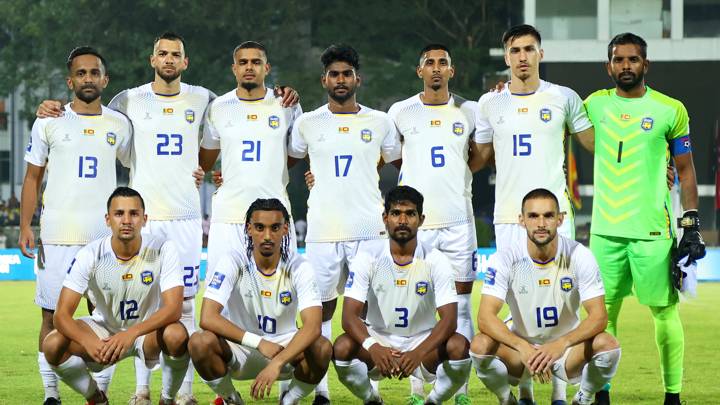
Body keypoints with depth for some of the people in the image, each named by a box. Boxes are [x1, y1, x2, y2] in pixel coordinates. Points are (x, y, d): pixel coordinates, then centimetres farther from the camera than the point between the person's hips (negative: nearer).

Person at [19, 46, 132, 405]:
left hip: (105, 236, 2)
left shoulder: (119, 125, 8)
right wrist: (24, 227, -2)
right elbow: (32, 177, 6)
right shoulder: (49, 122, 3)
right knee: (52, 316, -1)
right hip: (56, 236, -1)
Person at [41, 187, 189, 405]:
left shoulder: (163, 250, -20)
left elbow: (173, 309, -28)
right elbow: (62, 314, -21)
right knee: (53, 345, -26)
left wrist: (131, 334, -44)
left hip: (148, 330, -1)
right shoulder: (91, 254, -18)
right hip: (104, 329, 1)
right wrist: (88, 341, -43)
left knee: (177, 335, -36)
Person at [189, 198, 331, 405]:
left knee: (322, 348, -31)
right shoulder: (234, 262, -15)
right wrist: (259, 343, -31)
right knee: (201, 342, -32)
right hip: (239, 350, 0)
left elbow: (313, 326, -26)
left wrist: (276, 364, -40)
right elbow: (207, 318, -25)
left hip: (286, 350, 1)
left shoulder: (299, 267, -13)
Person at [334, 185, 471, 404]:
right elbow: (349, 316, -17)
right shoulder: (368, 259, -10)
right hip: (378, 340, 0)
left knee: (459, 346, -31)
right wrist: (372, 347, -40)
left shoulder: (435, 260, -10)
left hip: (423, 341, 0)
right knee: (342, 348, -31)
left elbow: (449, 319, -18)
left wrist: (418, 353, -38)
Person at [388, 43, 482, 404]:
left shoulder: (469, 111, 8)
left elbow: (479, 158, 19)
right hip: (415, 221, -1)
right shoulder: (400, 112, 5)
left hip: (458, 221, 1)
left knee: (460, 303, 1)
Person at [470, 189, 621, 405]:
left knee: (607, 344, -29)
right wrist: (523, 347, -42)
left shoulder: (579, 256, -14)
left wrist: (561, 344, -39)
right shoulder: (505, 259, -15)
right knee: (481, 345, -30)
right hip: (521, 346, 0)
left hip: (567, 348, 0)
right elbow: (485, 317, -23)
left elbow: (599, 316, -20)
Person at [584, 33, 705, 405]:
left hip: (652, 230, -3)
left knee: (664, 310, -1)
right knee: (603, 311, 5)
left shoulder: (670, 110, 0)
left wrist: (691, 225, -2)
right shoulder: (596, 104, 8)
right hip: (605, 230, 3)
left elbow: (686, 171, 4)